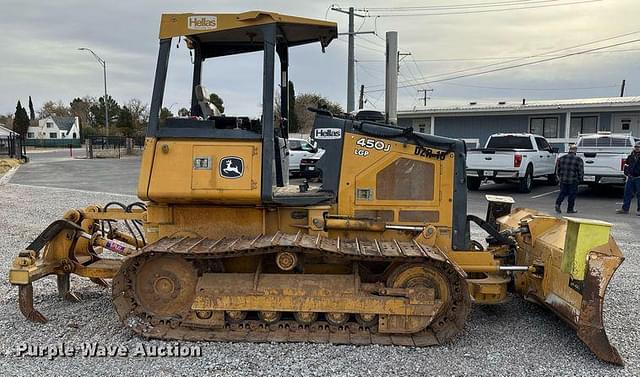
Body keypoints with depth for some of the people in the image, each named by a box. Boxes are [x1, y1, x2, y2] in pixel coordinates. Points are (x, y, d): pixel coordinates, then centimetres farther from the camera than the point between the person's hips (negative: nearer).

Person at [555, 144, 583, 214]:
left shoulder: (561, 158, 4)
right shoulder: (578, 160, -9)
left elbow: (558, 169, 13)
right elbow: (581, 171, -5)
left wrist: (559, 177, 25)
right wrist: (579, 179, 8)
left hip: (563, 180, 4)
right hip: (573, 181, -4)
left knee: (562, 192, 15)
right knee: (572, 194, 7)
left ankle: (558, 204, -4)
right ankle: (570, 209, 12)